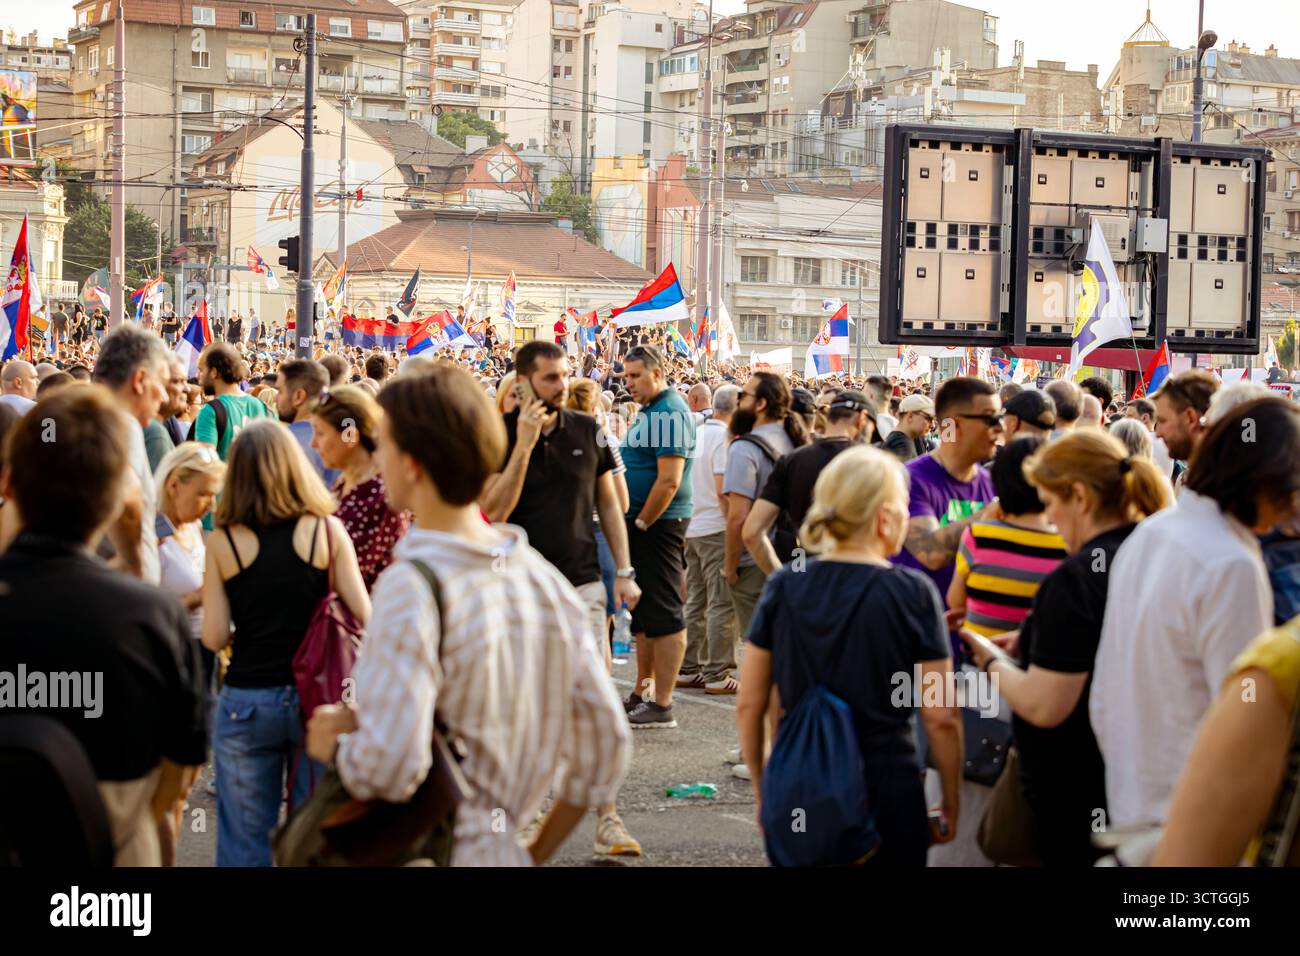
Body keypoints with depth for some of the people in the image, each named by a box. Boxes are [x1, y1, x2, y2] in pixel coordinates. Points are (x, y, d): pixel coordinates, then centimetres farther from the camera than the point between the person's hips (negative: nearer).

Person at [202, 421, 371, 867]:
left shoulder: (222, 542, -6)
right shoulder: (327, 531, -6)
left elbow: (214, 638, -7)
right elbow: (365, 616, -6)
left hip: (246, 702, -1)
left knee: (246, 841, 11)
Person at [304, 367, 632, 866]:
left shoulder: (412, 586, -18)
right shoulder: (545, 578, 4)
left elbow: (388, 764, -27)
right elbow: (607, 744, 8)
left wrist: (335, 745, -6)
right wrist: (534, 853, 16)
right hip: (501, 852, 7)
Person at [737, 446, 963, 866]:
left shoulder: (781, 587, 0)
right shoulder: (912, 592, -9)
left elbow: (749, 706, 4)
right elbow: (940, 718, -9)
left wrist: (762, 789, 16)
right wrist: (951, 804, 4)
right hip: (885, 789, -3)